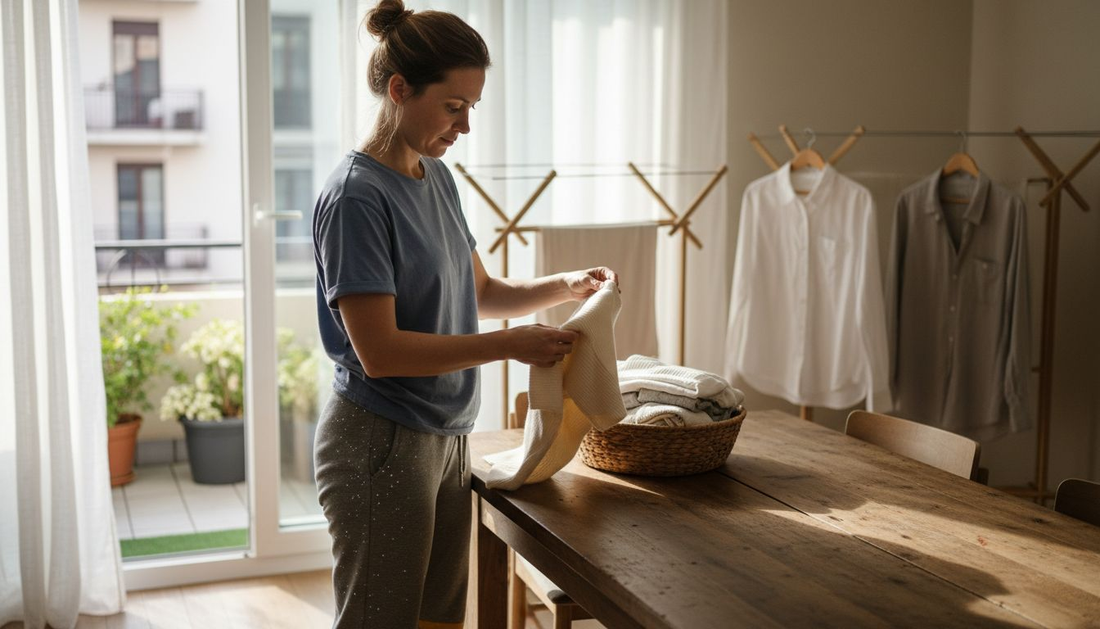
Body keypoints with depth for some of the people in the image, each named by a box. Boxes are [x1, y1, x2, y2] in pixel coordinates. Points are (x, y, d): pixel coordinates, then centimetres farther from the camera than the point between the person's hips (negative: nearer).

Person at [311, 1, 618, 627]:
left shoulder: (437, 178, 7)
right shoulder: (356, 195, -18)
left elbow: (482, 291, 17)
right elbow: (379, 353, -22)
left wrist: (564, 286, 0)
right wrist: (511, 345, -22)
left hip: (448, 438, 8)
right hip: (381, 448, -8)